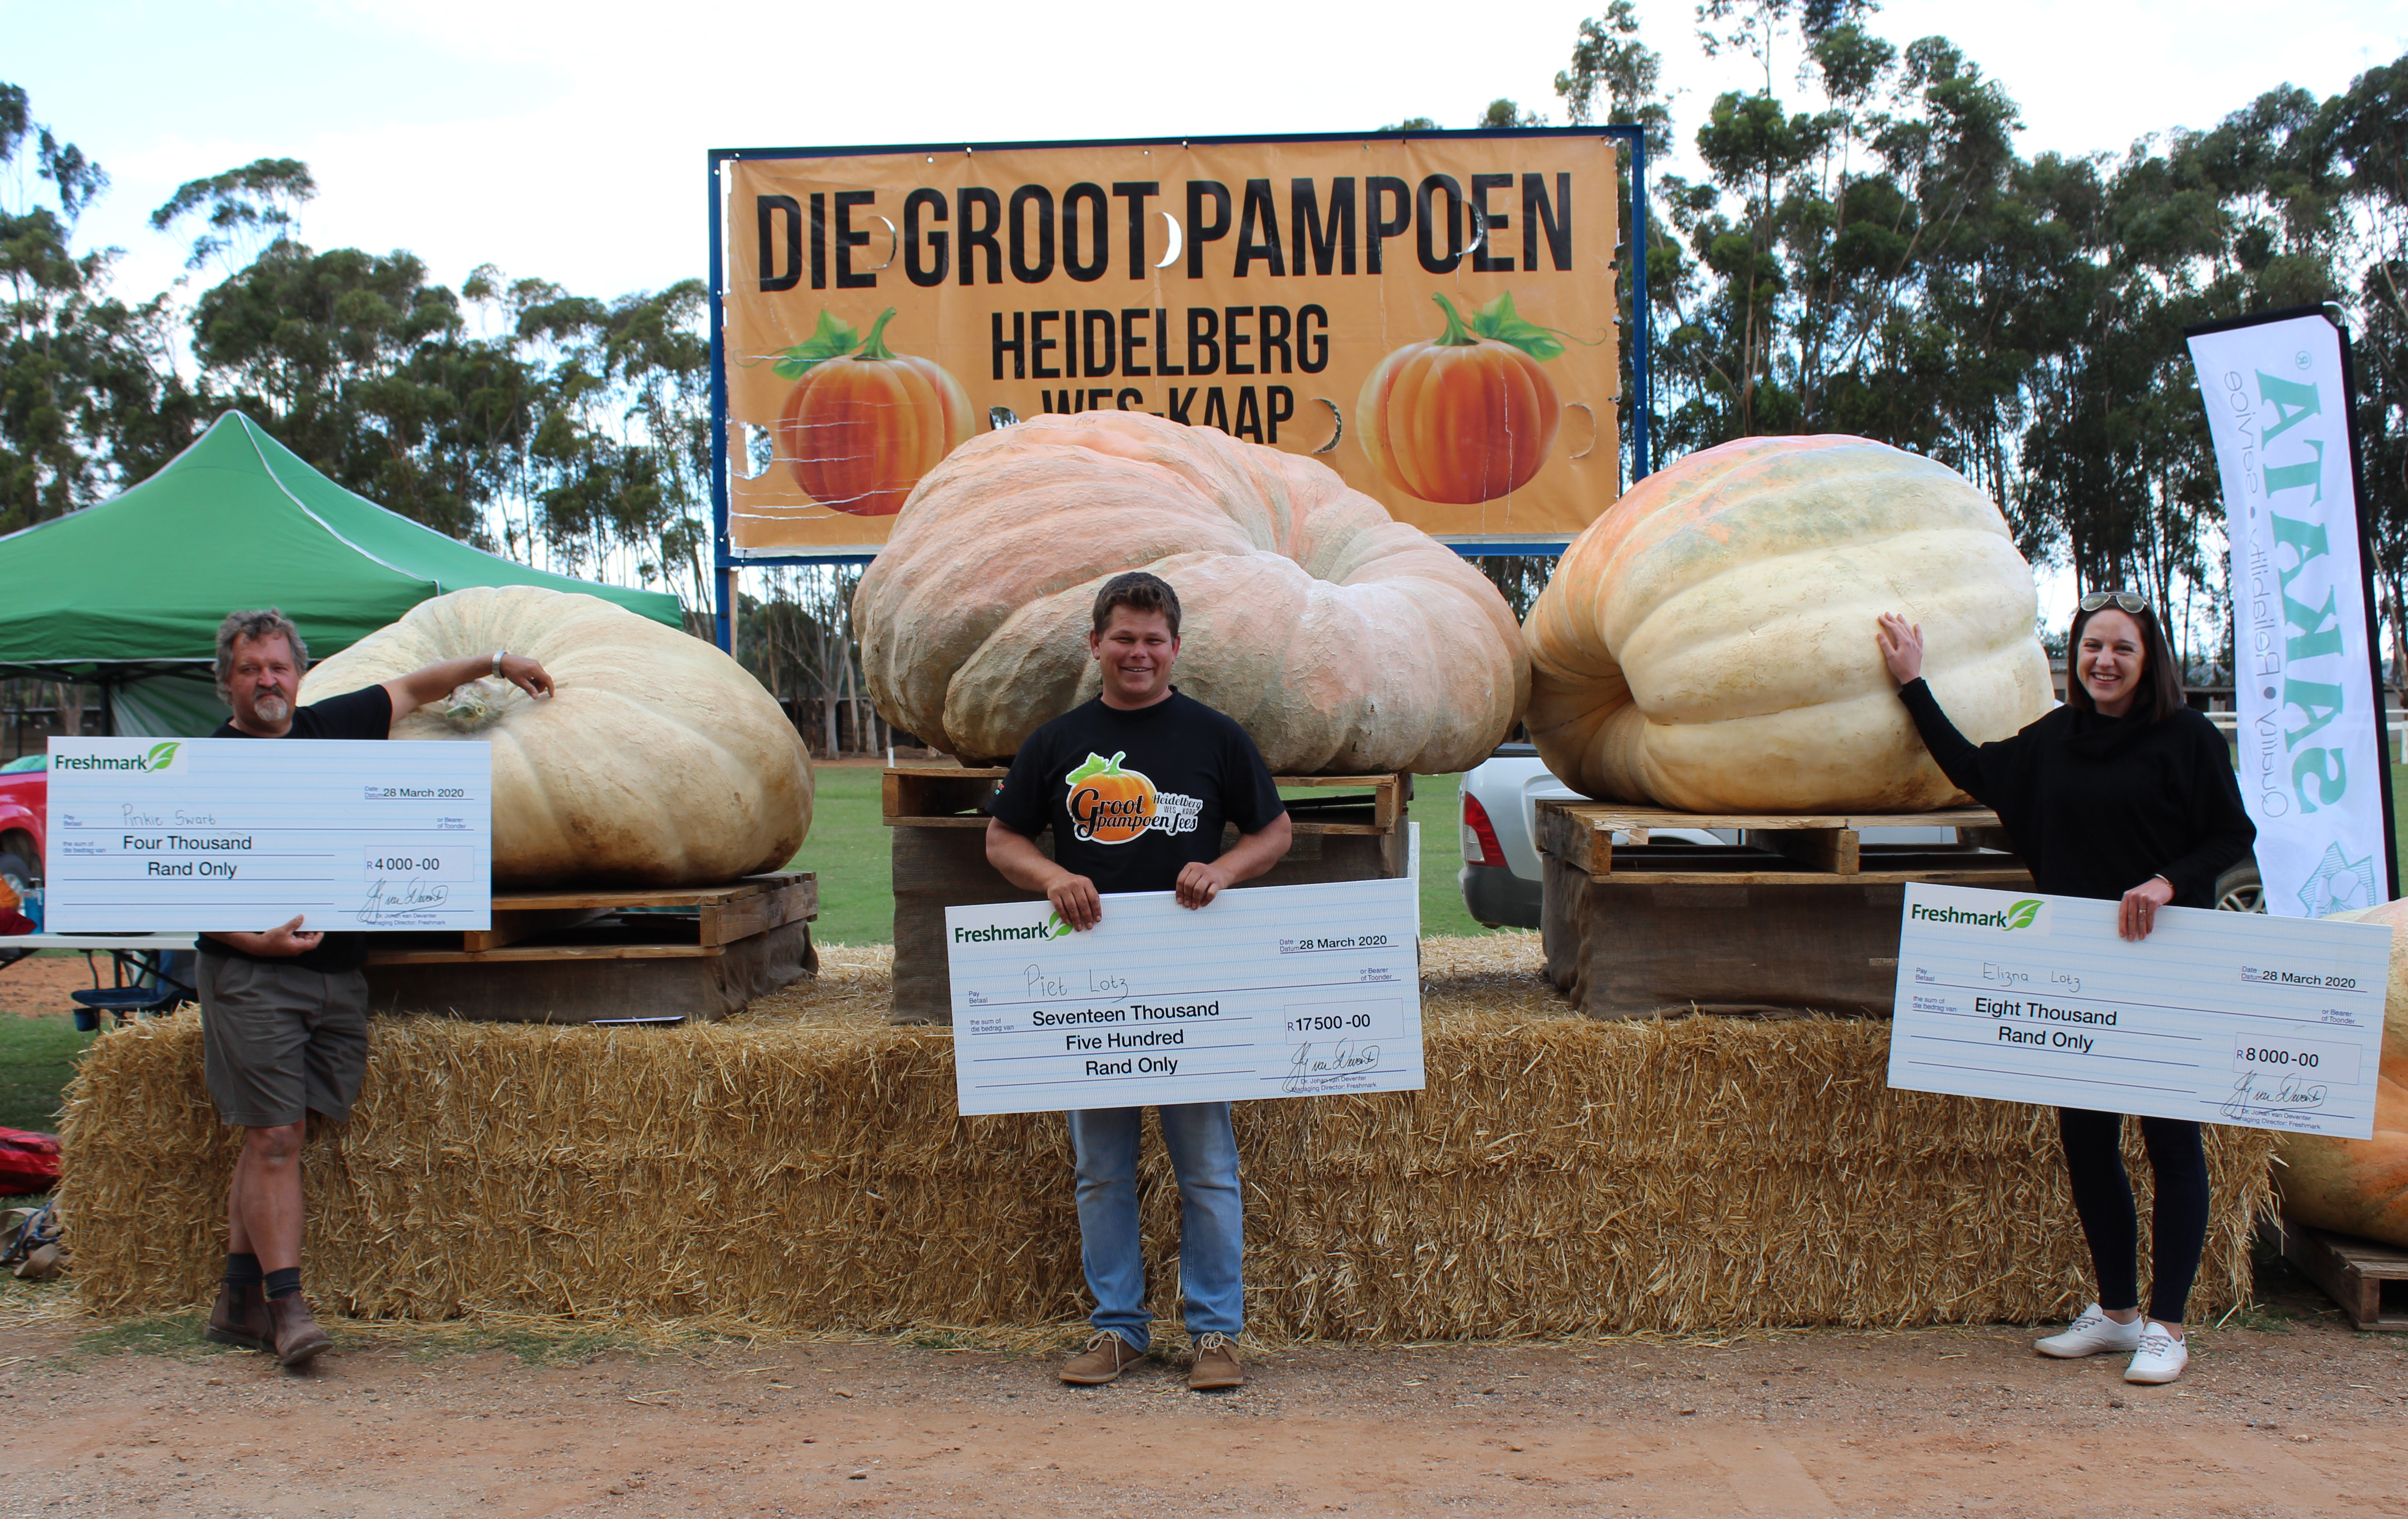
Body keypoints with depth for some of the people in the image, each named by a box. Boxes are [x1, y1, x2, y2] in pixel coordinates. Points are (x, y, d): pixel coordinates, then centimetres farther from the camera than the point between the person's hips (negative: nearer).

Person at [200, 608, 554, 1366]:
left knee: (272, 1139, 7)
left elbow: (414, 688, 27)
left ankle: (238, 1303, 13)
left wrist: (495, 663, 25)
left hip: (339, 974, 4)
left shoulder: (330, 726, 10)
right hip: (253, 976, -4)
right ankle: (286, 1304, -5)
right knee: (272, 1139, -8)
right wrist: (256, 938, -19)